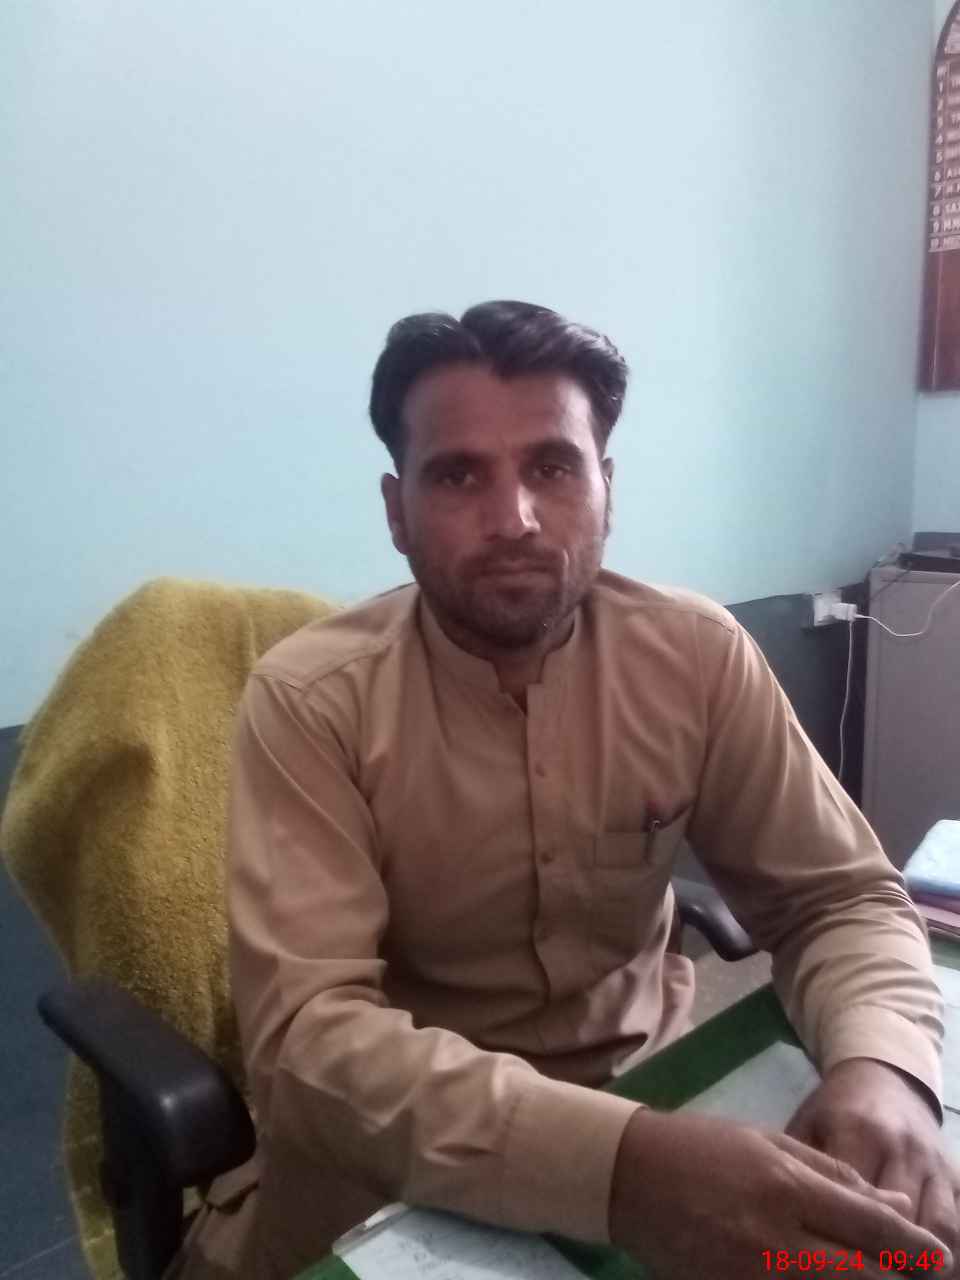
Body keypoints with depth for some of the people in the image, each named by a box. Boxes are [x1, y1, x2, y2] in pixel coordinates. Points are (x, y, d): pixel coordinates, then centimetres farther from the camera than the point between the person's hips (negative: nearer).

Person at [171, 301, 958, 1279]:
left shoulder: (698, 655, -11)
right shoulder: (310, 699, -20)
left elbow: (841, 896, -5)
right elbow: (308, 1035, -26)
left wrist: (880, 1071, -27)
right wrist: (616, 1163, -40)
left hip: (645, 1084, 2)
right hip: (398, 1146, -1)